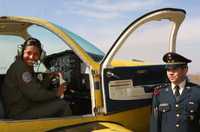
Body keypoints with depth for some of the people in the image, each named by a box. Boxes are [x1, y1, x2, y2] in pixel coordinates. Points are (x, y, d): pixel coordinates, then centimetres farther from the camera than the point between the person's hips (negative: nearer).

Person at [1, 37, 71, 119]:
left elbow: (38, 87, 11)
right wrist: (56, 93, -11)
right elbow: (34, 94, -24)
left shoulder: (27, 67, 12)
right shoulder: (20, 68, -19)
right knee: (63, 105, -14)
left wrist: (50, 77, 2)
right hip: (19, 114, -10)